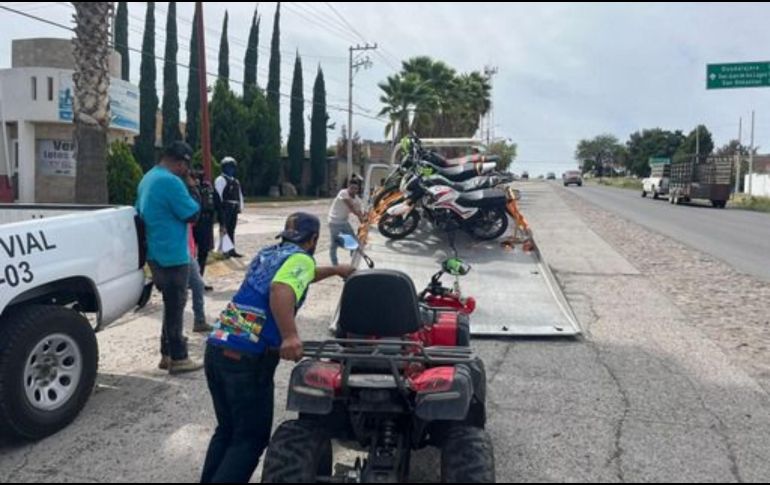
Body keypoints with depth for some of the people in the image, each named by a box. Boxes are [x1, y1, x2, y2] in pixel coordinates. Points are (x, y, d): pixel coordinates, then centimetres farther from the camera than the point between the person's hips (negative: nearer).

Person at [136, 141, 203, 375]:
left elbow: (139, 211, 23)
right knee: (175, 306, -1)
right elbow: (192, 214, -17)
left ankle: (168, 354, 24)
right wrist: (190, 196, -1)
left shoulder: (148, 178, 13)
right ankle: (178, 359, 8)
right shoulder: (171, 181, -20)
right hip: (172, 255, -10)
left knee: (171, 304, 17)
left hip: (157, 254, 10)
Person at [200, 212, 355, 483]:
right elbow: (280, 290, -26)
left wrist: (335, 271, 48)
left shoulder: (267, 253, 21)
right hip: (248, 357, -8)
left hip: (217, 346, 8)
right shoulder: (301, 258, -4)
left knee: (227, 430, 21)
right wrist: (289, 337, -38)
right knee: (251, 438, 5)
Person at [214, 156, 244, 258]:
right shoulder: (220, 179, -7)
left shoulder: (235, 181, 20)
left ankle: (232, 250, 15)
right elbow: (218, 196, -13)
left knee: (232, 229, 11)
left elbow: (239, 195, 23)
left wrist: (240, 207, 15)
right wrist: (220, 207, -17)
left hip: (234, 208, 8)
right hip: (225, 208, -8)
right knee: (224, 229, -9)